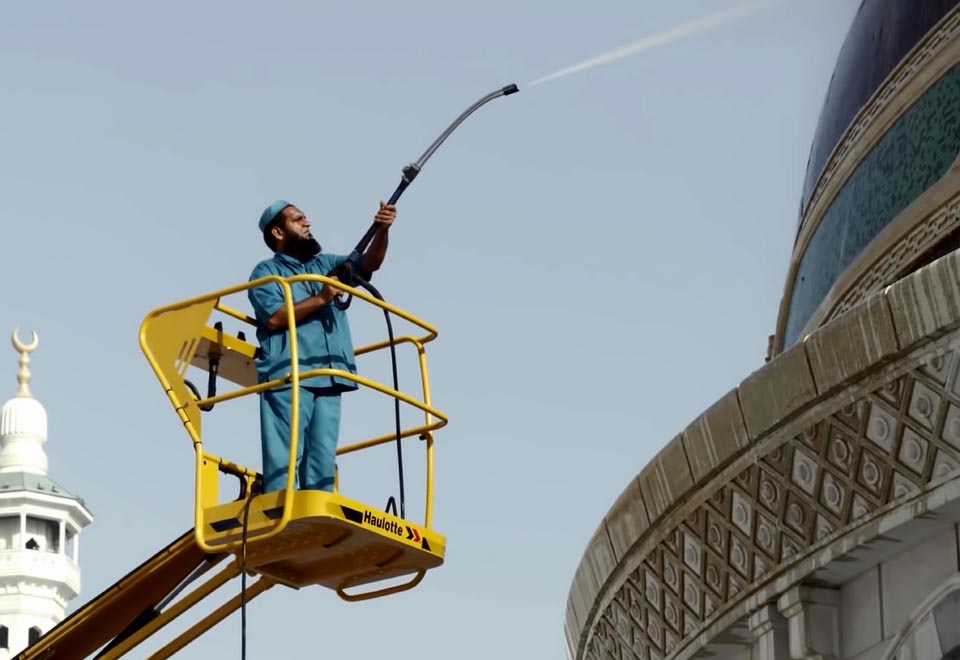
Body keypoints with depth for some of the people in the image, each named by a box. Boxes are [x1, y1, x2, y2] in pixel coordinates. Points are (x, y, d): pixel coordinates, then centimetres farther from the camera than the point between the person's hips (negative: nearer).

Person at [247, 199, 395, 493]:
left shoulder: (326, 264, 24)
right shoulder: (267, 272, 8)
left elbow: (368, 264, 10)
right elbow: (274, 317, -8)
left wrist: (381, 231, -7)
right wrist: (320, 298, -9)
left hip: (328, 379, 5)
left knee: (323, 459, 0)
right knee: (284, 457, -12)